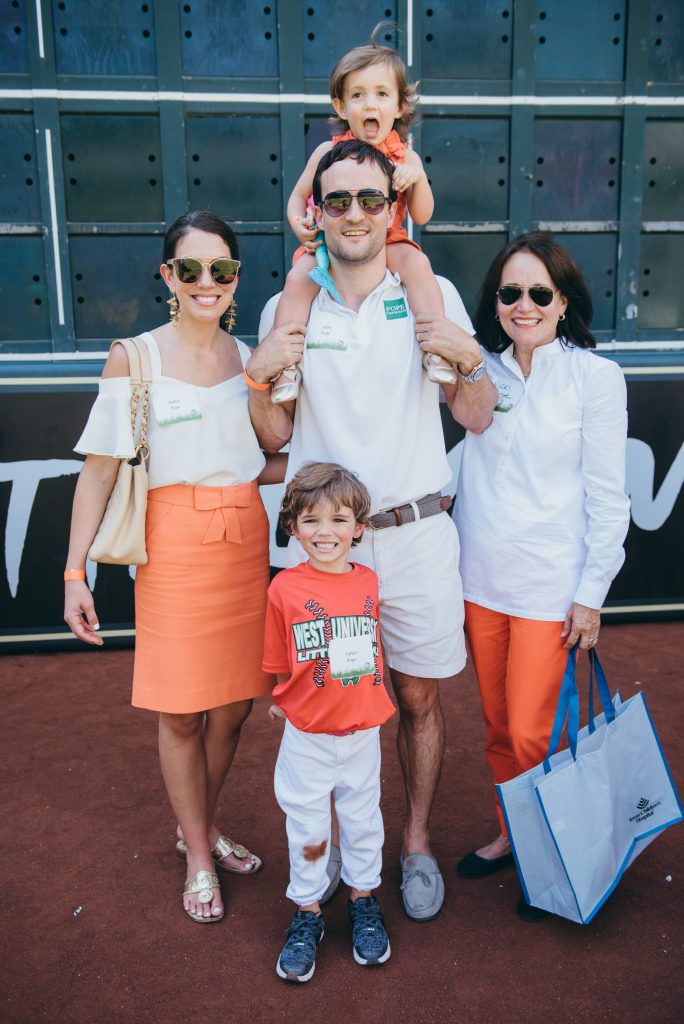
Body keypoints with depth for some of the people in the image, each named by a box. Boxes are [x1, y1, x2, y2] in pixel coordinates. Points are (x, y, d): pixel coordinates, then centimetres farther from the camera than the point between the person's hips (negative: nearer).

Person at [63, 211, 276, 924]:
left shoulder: (248, 358, 8)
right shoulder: (134, 358, -4)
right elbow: (99, 470, -5)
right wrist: (75, 573, -9)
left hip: (245, 541, 4)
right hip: (175, 547, -4)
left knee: (234, 705, 12)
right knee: (181, 711, 5)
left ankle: (200, 828, 37)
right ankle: (198, 857, 27)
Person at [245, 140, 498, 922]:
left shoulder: (433, 296, 1)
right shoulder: (286, 309, 5)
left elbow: (477, 418, 4)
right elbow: (277, 438, 8)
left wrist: (469, 358, -14)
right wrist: (257, 375, -9)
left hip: (415, 534, 0)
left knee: (418, 699, 11)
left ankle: (416, 842, 33)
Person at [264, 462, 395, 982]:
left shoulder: (369, 582, -5)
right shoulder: (285, 587, -14)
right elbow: (279, 665, -5)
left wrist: (375, 703, 9)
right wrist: (283, 702, -6)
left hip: (362, 731, 2)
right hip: (307, 736, -2)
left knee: (363, 819, 19)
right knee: (308, 828, 14)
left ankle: (364, 901, 42)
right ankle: (307, 913, 35)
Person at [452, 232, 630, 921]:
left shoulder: (595, 376, -5)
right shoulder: (481, 370, 6)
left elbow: (606, 496, -5)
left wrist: (592, 594, -7)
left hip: (550, 585, -4)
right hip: (480, 578, 4)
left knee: (531, 735, 0)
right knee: (497, 728, 15)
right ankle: (511, 836, 36)